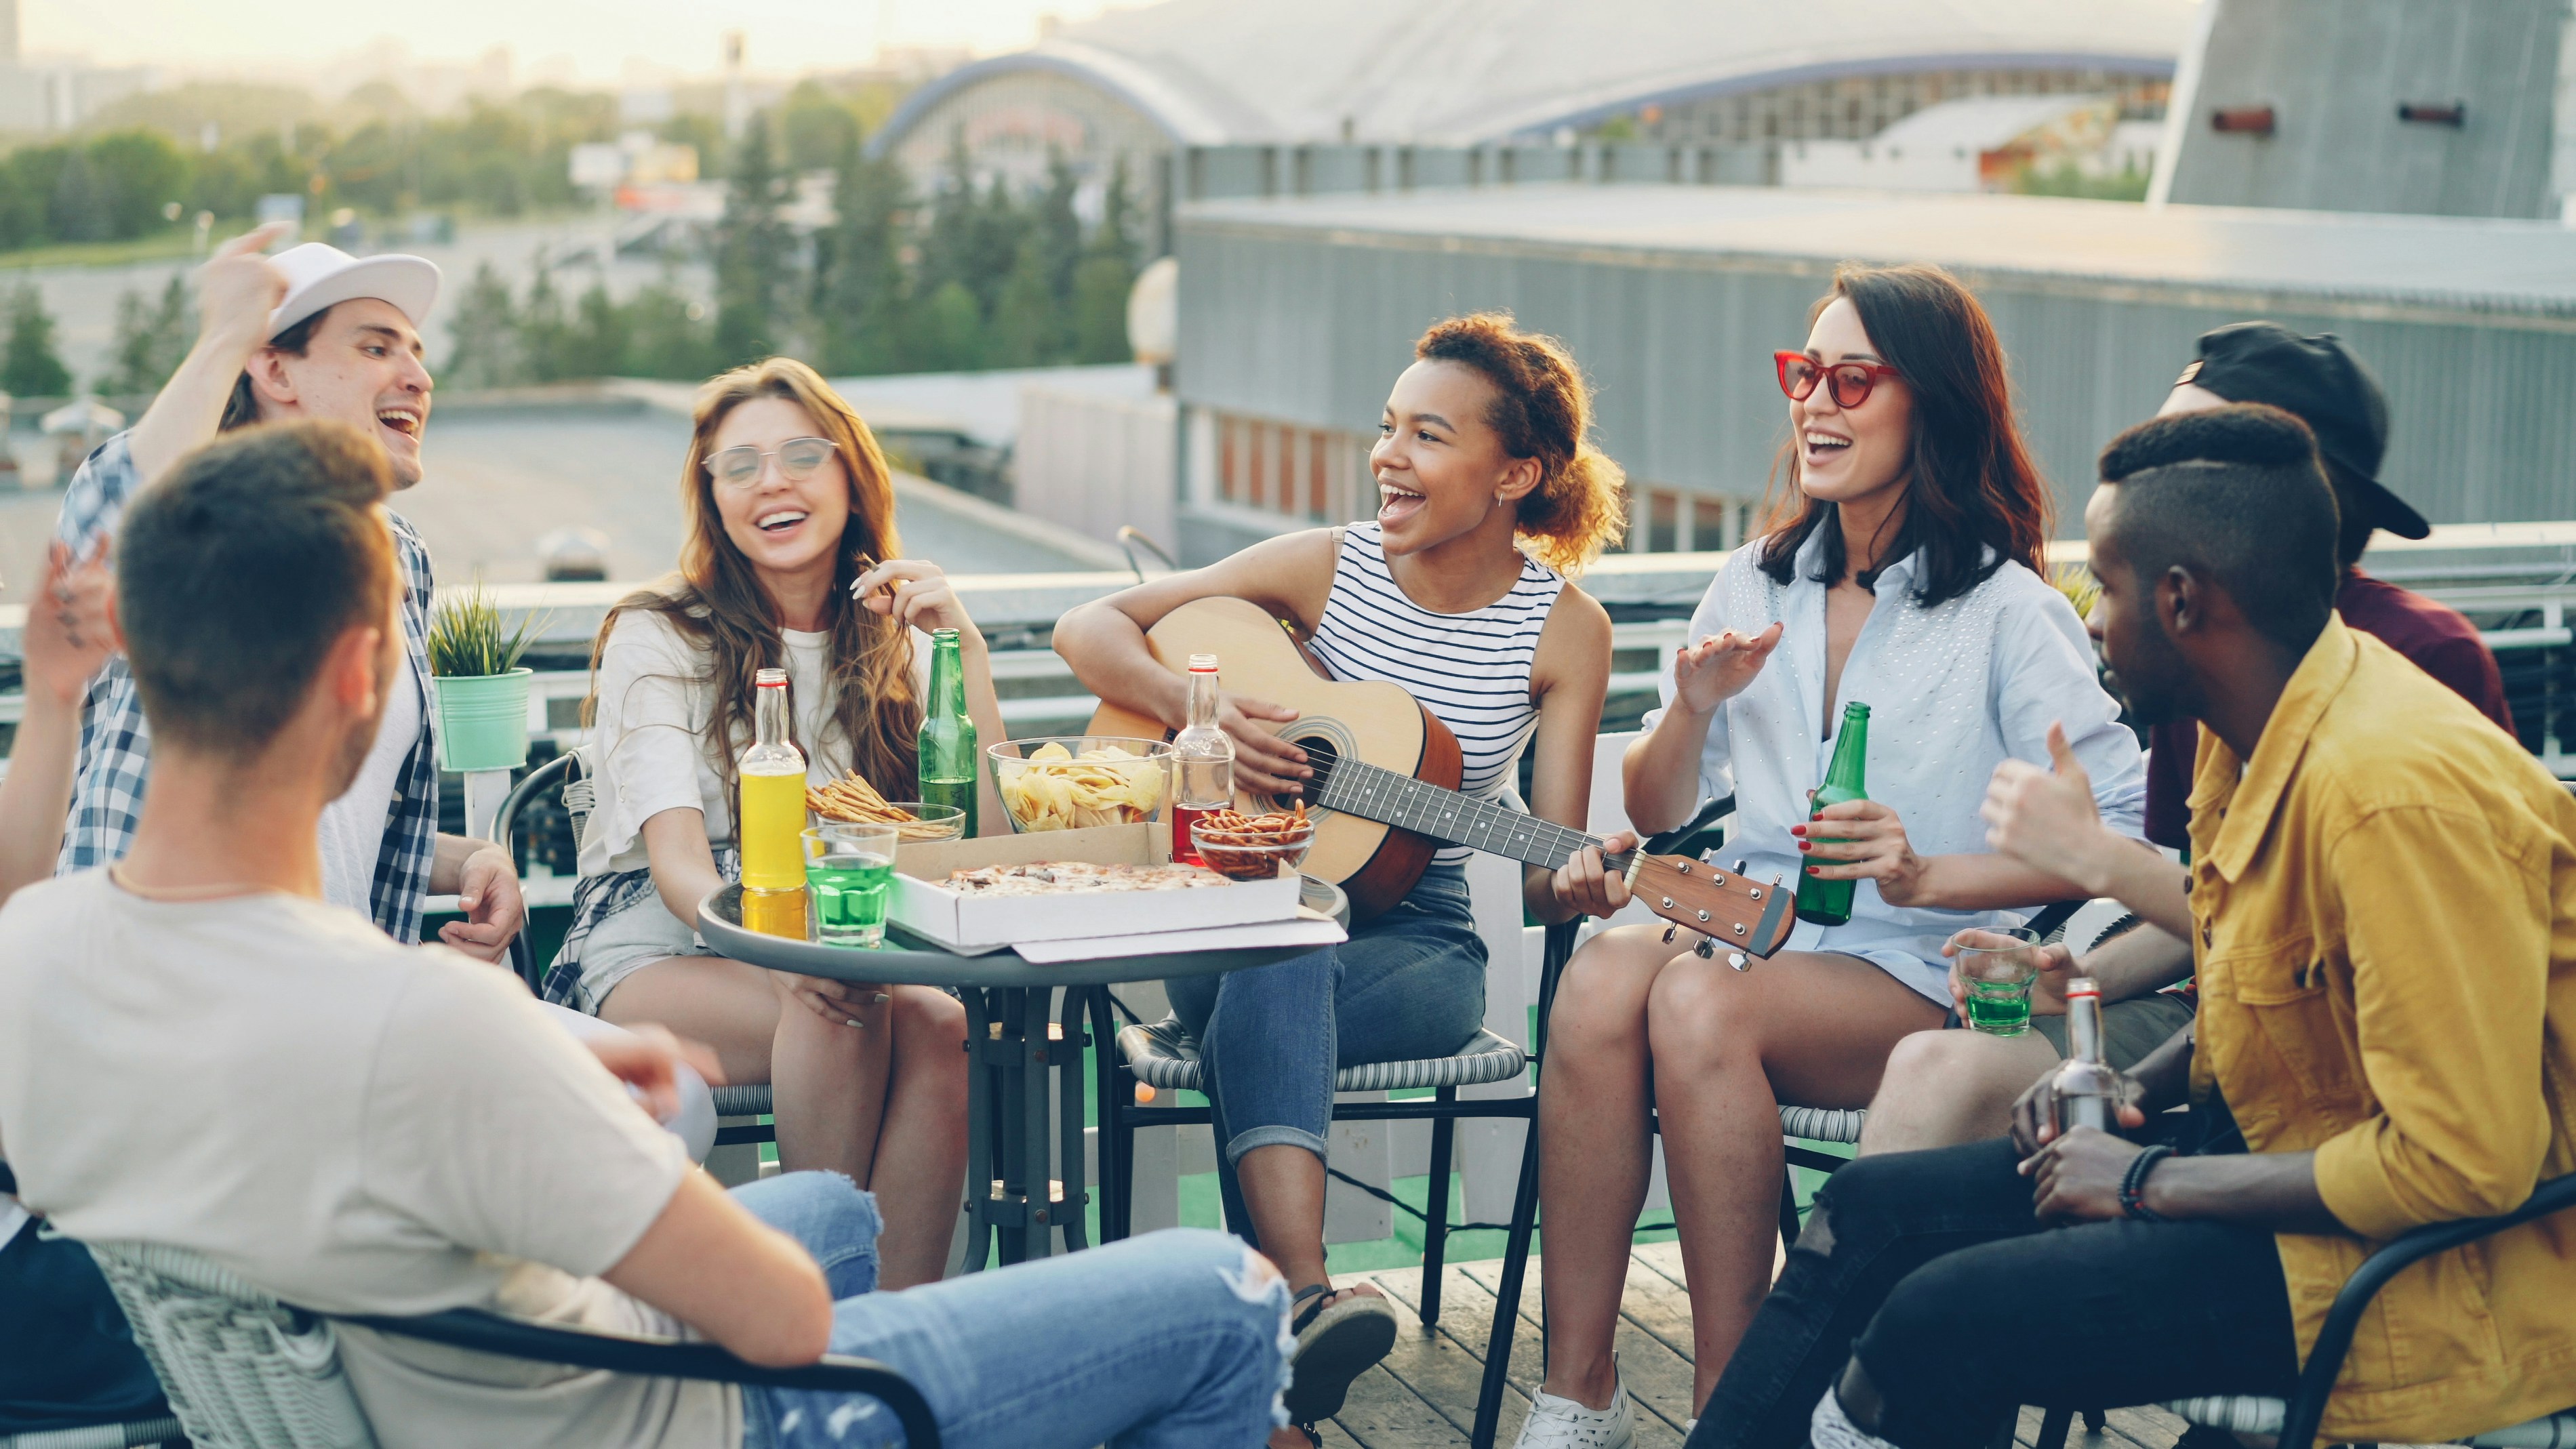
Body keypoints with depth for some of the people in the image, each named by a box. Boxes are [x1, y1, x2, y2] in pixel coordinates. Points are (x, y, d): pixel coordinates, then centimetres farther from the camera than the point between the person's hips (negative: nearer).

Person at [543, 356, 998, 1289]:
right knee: (844, 1015, -35)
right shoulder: (658, 637, -1)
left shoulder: (895, 641, 10)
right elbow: (676, 856, -14)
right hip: (652, 954, -3)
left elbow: (984, 836, -2)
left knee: (936, 1022, -31)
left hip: (843, 941, 4)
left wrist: (968, 649, -9)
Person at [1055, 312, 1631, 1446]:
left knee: (1261, 1011, -35)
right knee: (1280, 961, -38)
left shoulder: (1564, 628, 0)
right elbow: (1087, 629, 3)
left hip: (1415, 944, -1)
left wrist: (1572, 886, -27)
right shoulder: (1327, 567, 2)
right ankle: (1305, 1297, -53)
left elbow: (1549, 871, -3)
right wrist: (1201, 708, -15)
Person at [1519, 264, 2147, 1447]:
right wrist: (1695, 707, -2)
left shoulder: (2007, 614, -3)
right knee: (1598, 978, -30)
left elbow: (2119, 836, -9)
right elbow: (1654, 815, 18)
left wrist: (1929, 877, -20)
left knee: (1699, 1000, -35)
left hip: (1920, 977, -4)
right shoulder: (1756, 584, 14)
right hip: (1745, 927, 5)